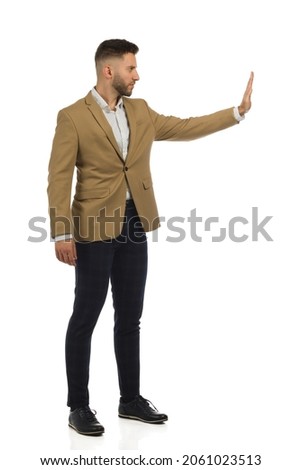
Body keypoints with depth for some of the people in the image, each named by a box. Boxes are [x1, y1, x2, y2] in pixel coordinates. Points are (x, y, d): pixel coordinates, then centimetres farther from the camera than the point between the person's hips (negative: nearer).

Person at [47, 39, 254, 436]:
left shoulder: (140, 111, 11)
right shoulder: (73, 117, -7)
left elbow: (184, 128, 17)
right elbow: (59, 177, -10)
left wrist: (238, 112, 13)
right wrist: (62, 233, -17)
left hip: (134, 224, 6)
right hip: (95, 227, -6)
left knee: (129, 318, 12)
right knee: (85, 318, 1)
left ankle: (131, 399, 23)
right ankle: (78, 406, 11)